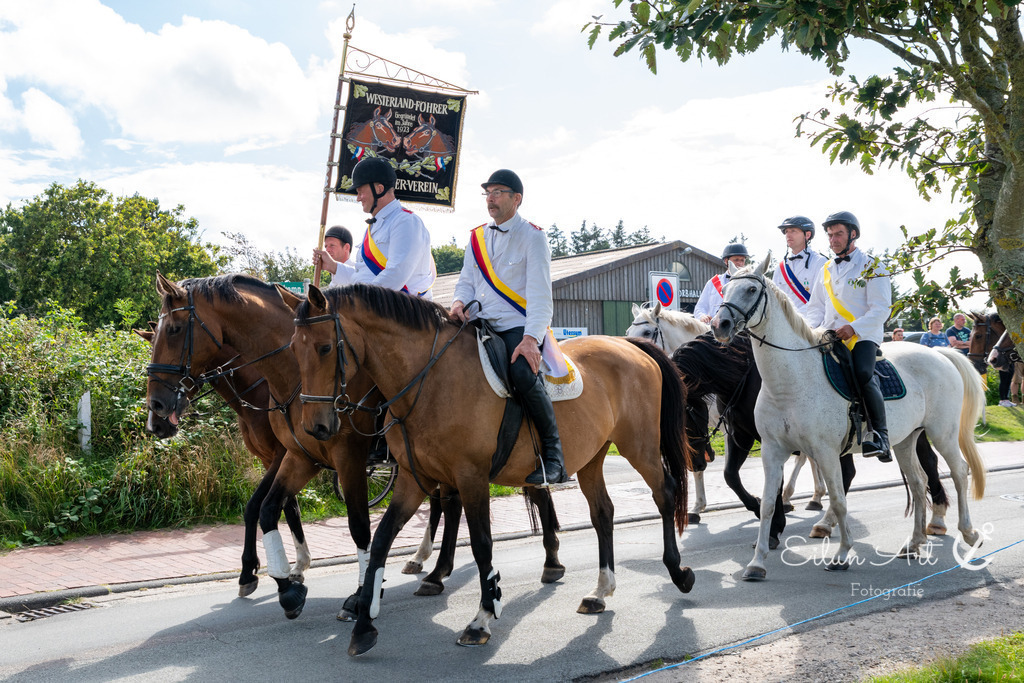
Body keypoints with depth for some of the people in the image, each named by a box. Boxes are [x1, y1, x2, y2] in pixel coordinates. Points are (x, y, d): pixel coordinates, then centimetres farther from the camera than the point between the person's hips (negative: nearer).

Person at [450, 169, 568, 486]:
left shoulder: (532, 236, -1)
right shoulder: (477, 237, 17)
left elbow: (539, 294, -10)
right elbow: (466, 282, 20)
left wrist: (530, 338, -24)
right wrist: (460, 302, -6)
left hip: (520, 327, -6)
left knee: (523, 374, -34)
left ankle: (554, 455, -22)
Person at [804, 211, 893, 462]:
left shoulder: (870, 266, 3)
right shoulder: (826, 269, 21)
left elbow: (881, 309, -6)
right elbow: (816, 307, 23)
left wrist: (854, 328, -20)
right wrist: (811, 328, 1)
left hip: (862, 336, -6)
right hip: (828, 337, 6)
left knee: (863, 374, -32)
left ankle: (880, 434, -21)